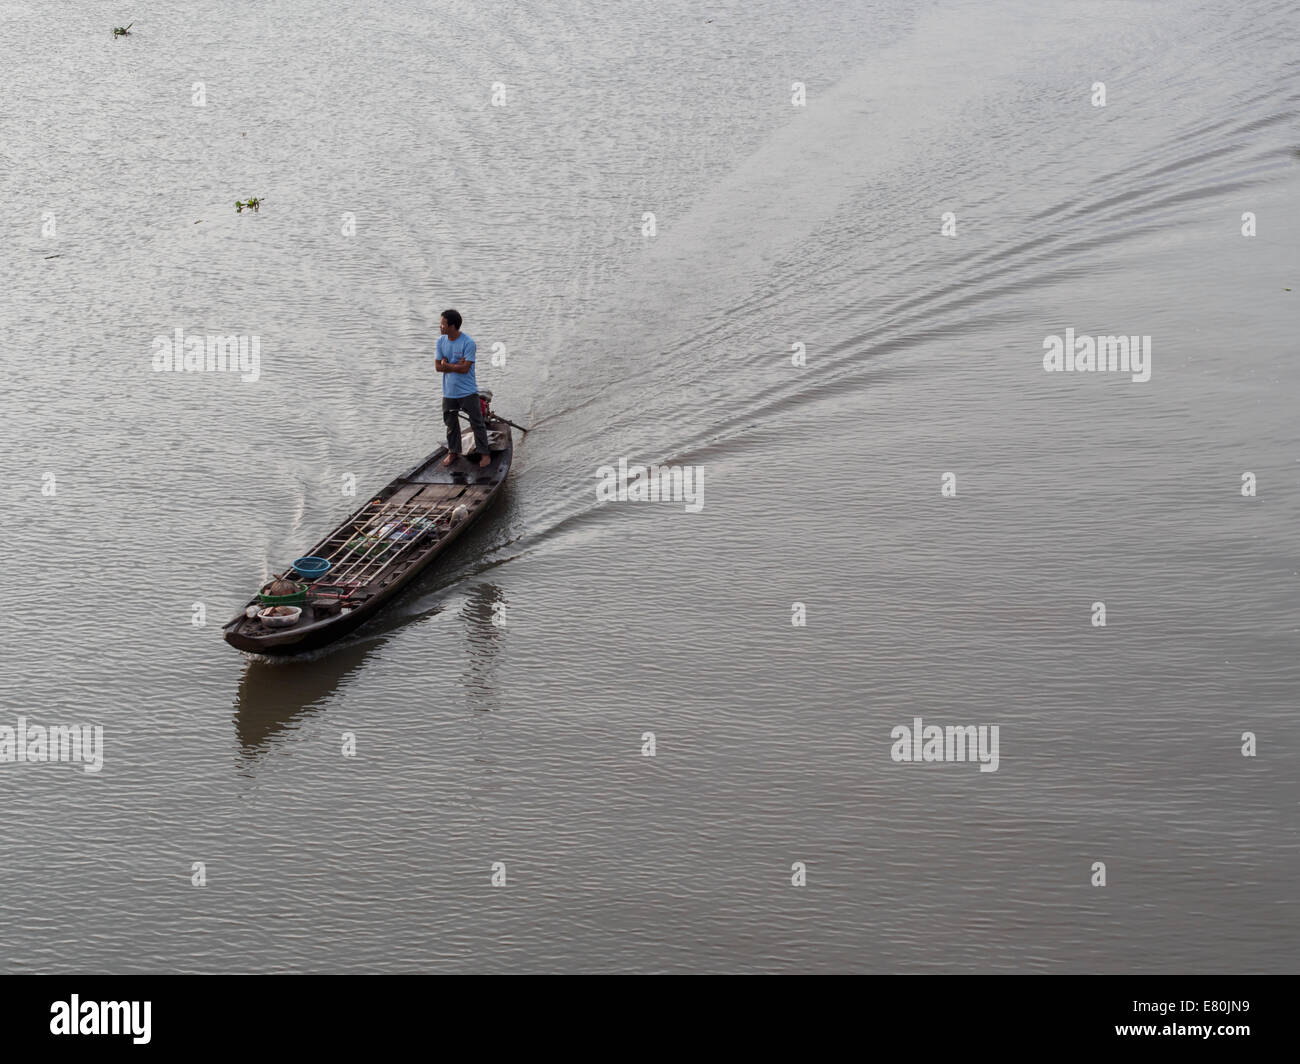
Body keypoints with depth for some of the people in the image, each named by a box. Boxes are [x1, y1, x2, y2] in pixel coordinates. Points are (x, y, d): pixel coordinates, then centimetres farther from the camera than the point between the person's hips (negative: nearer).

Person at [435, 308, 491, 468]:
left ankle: (484, 453, 14)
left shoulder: (468, 342, -17)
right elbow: (437, 367, -1)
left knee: (477, 423, 3)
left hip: (467, 391, -5)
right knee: (451, 423, 16)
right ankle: (453, 452, 31)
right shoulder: (441, 341, 0)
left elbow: (465, 368, -21)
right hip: (449, 392, 5)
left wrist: (446, 365, -13)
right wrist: (455, 366, -15)